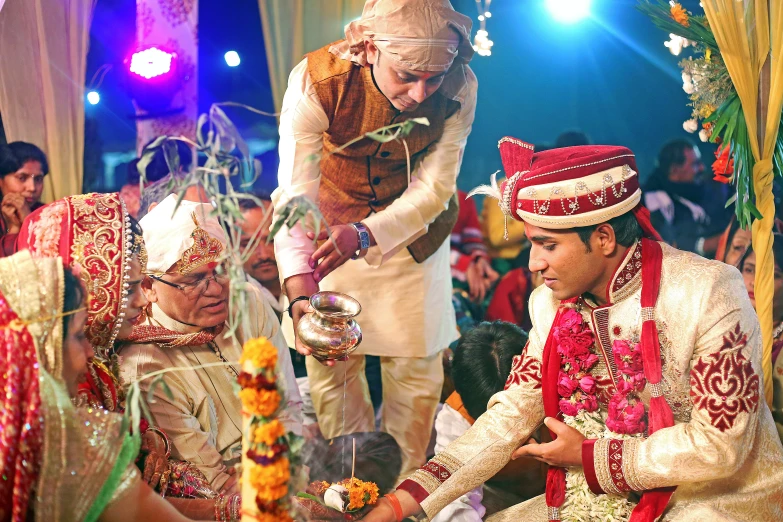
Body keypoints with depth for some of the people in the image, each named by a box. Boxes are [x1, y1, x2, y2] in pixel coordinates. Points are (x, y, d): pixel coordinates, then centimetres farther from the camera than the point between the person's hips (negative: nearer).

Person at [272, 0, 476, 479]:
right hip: (331, 227, -1)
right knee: (331, 364, 2)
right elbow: (295, 197, -33)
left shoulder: (459, 89, -26)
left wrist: (363, 236, -35)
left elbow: (433, 188, -18)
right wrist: (301, 295, -47)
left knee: (416, 365, 5)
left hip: (411, 229, 1)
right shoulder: (317, 82, -32)